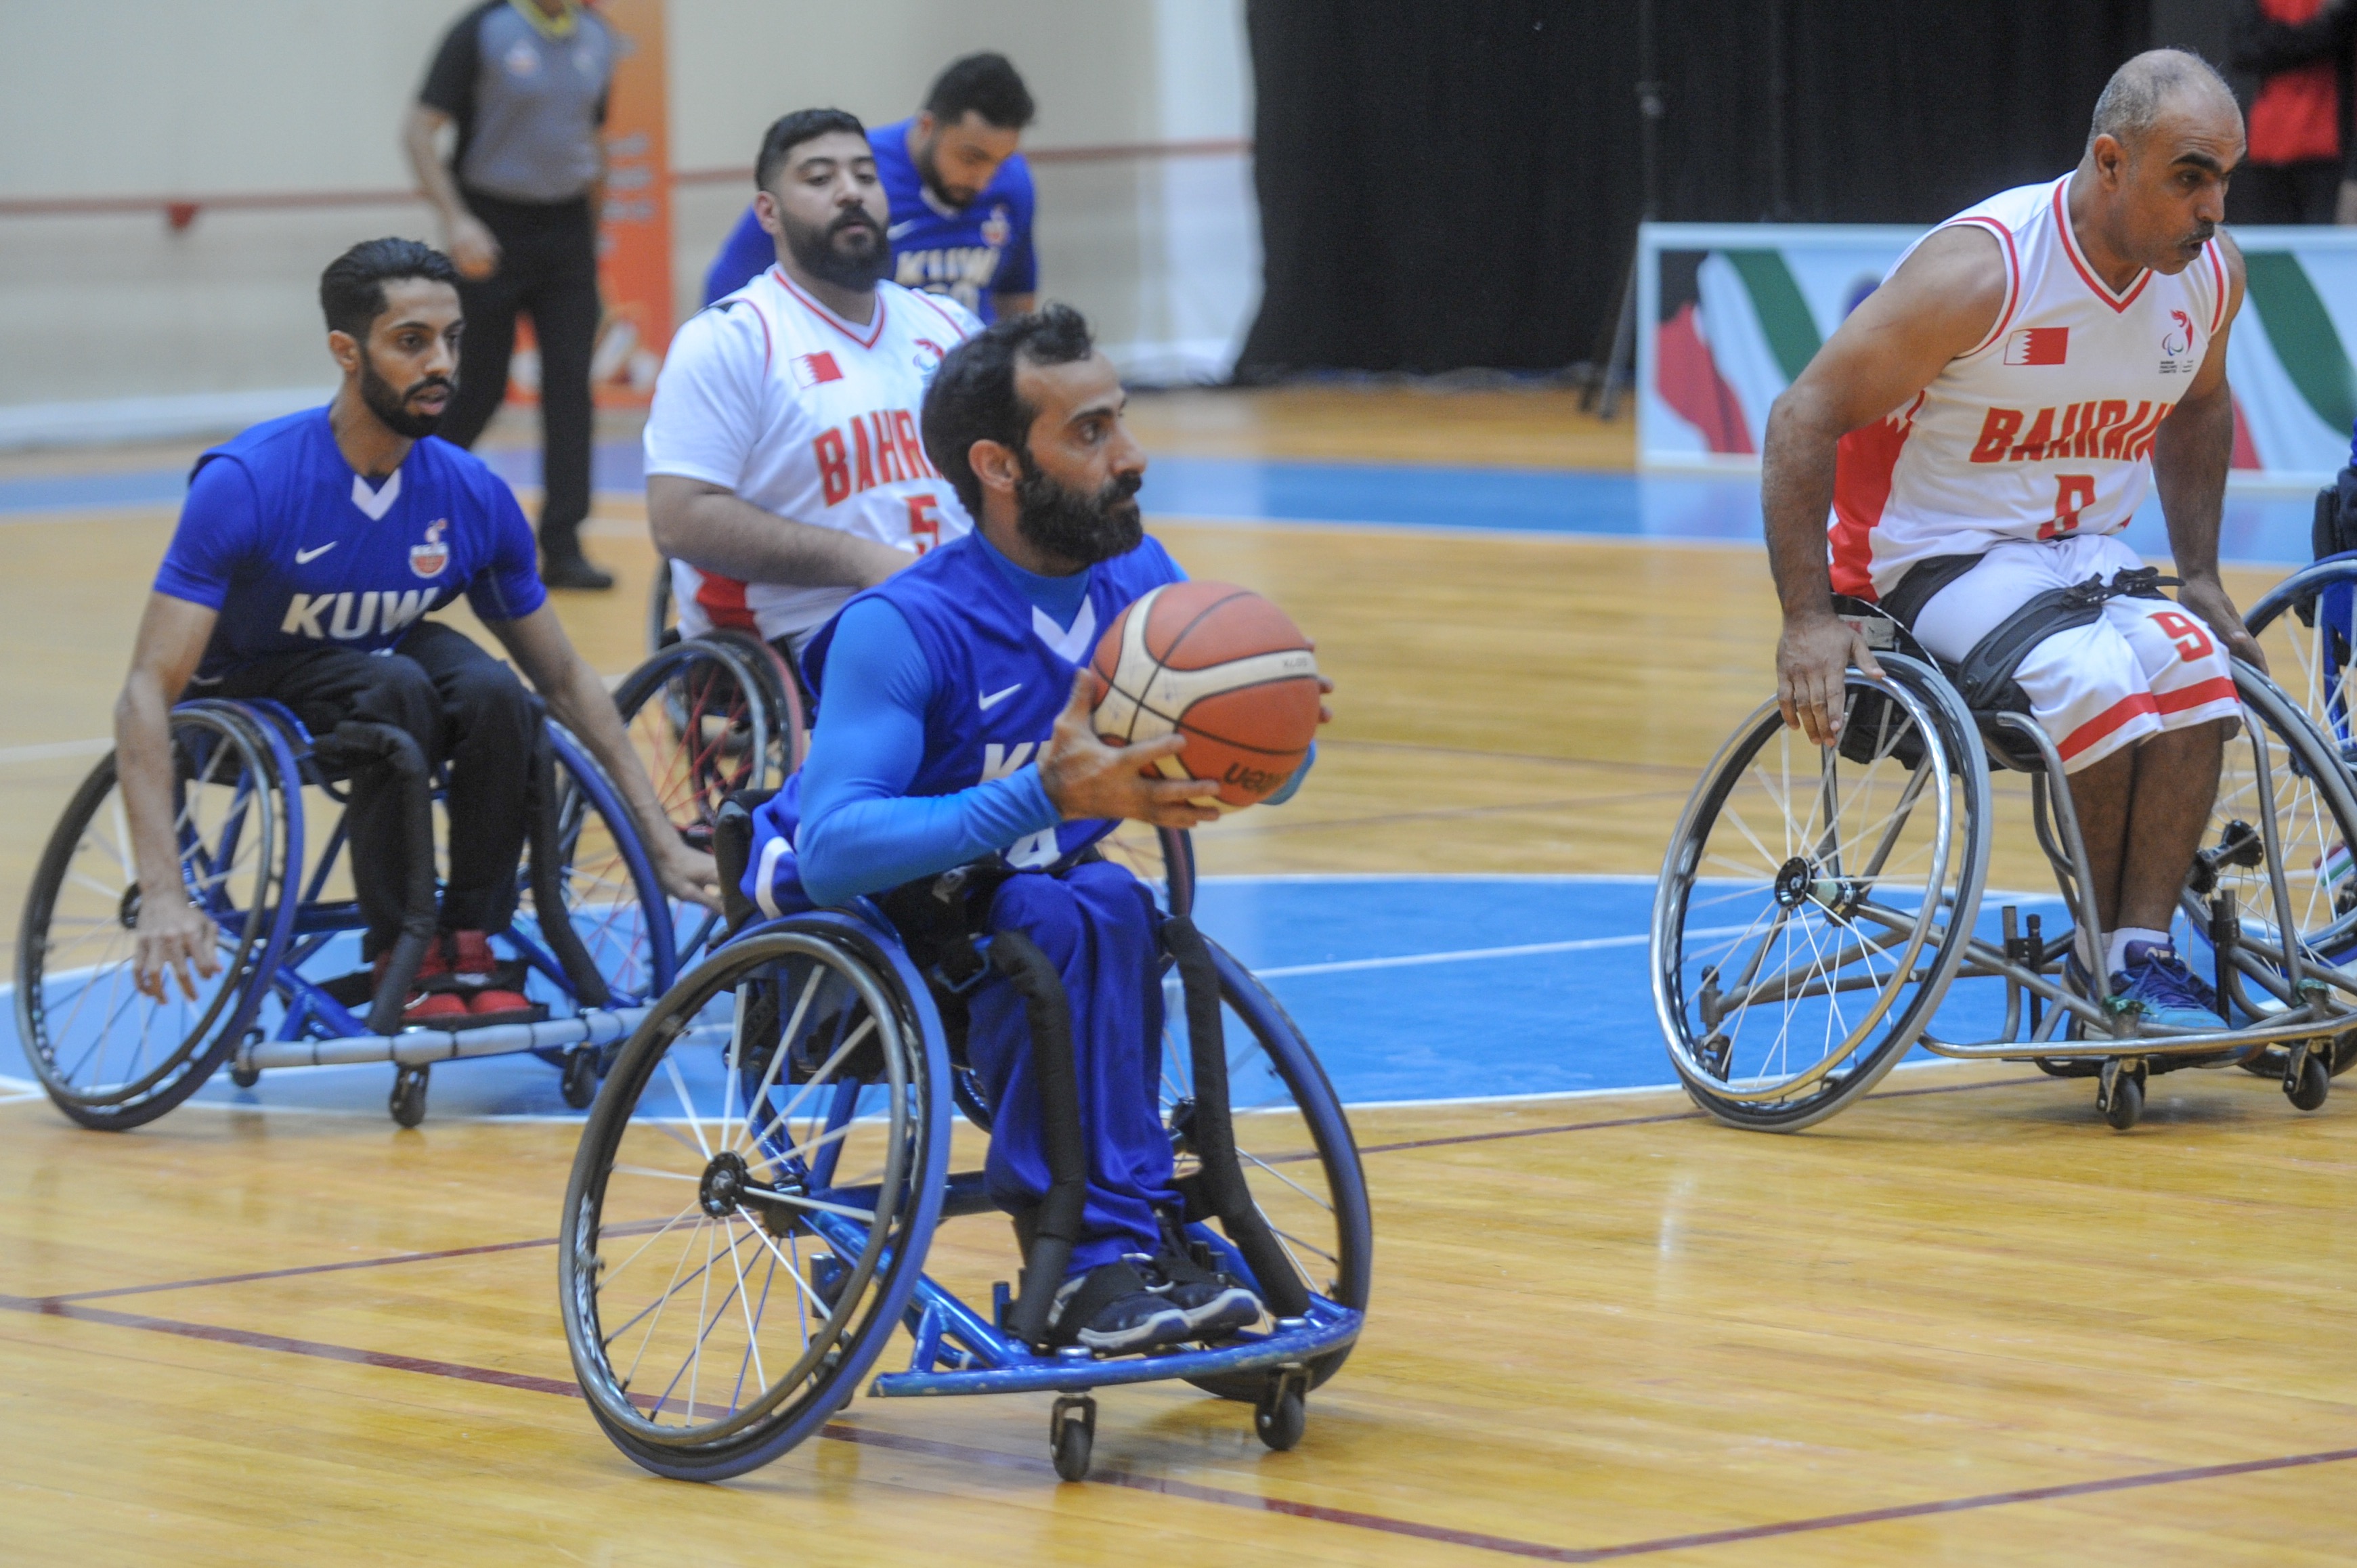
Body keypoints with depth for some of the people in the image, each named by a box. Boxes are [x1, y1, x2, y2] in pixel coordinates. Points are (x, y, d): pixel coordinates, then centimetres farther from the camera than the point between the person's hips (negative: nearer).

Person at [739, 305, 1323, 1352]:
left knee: (1106, 905, -28)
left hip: (998, 911, 6)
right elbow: (833, 851, -37)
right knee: (1074, 913, -32)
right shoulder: (902, 629, -25)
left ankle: (1107, 1263, -26)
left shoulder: (1137, 580, -5)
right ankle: (1108, 1244, -28)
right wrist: (1044, 796, -47)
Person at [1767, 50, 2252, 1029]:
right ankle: (2100, 949, -14)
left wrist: (2200, 577, 15)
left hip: (2085, 554, 6)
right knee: (2098, 684, -33)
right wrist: (1808, 618, -22)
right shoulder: (1981, 270, -21)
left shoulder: (2212, 271, -1)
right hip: (1942, 558, -6)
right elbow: (1805, 417, -18)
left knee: (2192, 669, -27)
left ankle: (2143, 953, -23)